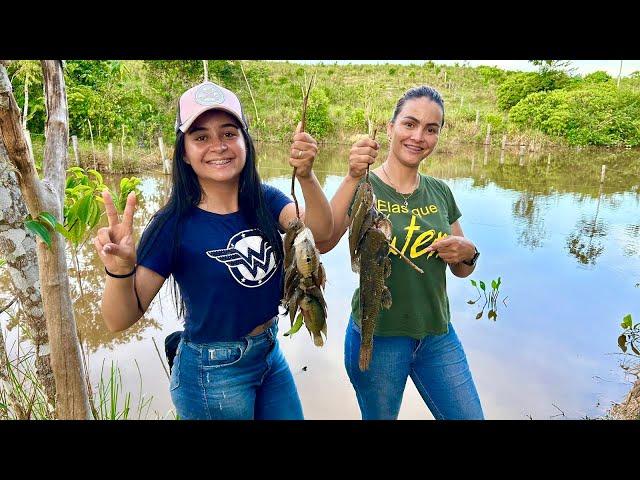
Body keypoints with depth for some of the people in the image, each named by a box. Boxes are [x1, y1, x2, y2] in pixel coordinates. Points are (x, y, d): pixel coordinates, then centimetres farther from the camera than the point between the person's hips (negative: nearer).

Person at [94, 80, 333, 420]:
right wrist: (119, 271, -39)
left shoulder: (266, 201, -6)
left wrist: (306, 177, -38)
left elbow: (320, 231, -22)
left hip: (271, 355, 4)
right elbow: (120, 320, -19)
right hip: (212, 374, -4)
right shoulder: (174, 224, -18)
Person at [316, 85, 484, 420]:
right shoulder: (362, 187, -11)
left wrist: (467, 253, -10)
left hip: (438, 335, 4)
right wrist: (353, 178, -38)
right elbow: (321, 243, -29)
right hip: (377, 335, -4)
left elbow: (462, 270, 12)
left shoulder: (440, 192, 3)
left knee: (470, 416, 14)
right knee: (380, 416, 17)